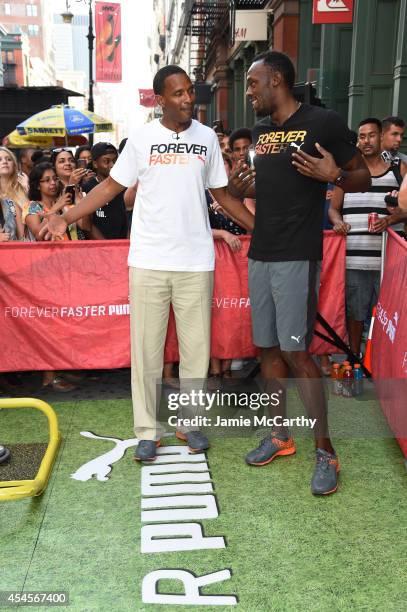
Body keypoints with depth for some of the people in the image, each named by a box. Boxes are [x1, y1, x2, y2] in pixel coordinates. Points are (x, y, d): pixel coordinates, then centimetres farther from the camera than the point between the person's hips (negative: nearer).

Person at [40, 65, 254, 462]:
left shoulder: (207, 138, 9)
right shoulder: (142, 138, 3)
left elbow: (222, 194, 15)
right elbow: (111, 186, 5)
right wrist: (66, 217, -6)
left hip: (196, 261, 2)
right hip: (149, 261, -1)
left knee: (196, 345, 7)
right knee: (146, 347, 3)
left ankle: (189, 422, 24)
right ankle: (147, 430, 15)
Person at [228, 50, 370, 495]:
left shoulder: (323, 122, -6)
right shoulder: (260, 130, 15)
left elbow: (363, 177, -1)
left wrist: (335, 175, -22)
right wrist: (241, 189, 5)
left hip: (297, 256, -7)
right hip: (260, 253, 7)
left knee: (295, 351, -9)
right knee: (267, 347, 10)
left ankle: (325, 451, 4)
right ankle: (280, 436, 25)